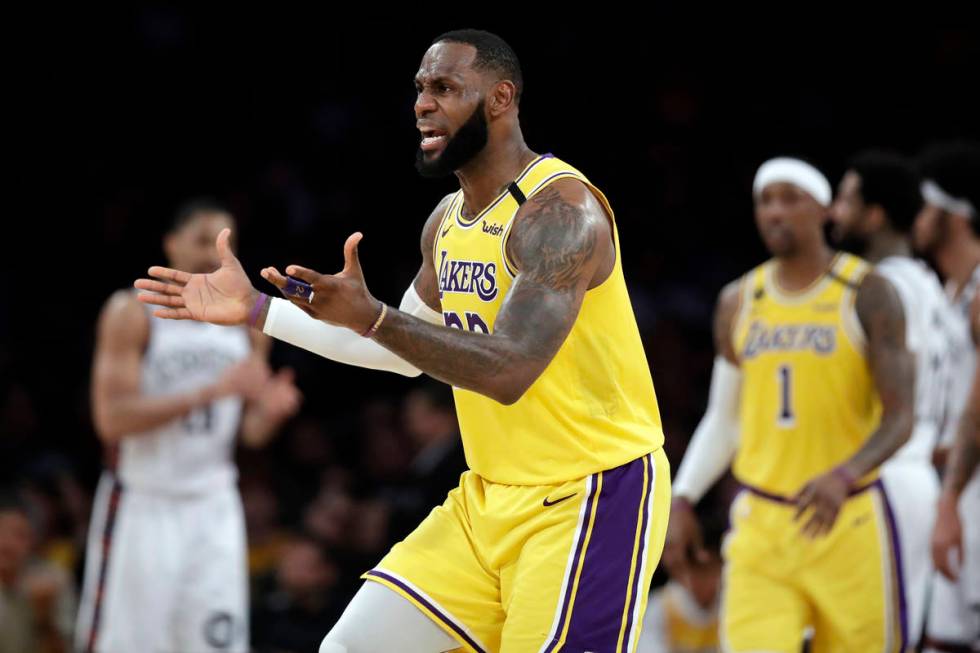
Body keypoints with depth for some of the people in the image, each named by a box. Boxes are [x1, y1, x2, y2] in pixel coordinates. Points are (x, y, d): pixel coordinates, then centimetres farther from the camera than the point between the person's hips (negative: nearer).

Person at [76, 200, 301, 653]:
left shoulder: (247, 321, 6)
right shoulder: (132, 313, -8)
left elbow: (252, 432, 11)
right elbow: (112, 418, -18)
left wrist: (270, 410, -14)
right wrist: (211, 391, -26)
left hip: (213, 508, 4)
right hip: (141, 506, -4)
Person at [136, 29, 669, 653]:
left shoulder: (560, 209, -18)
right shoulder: (448, 220, 10)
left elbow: (507, 370, -29)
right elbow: (406, 351, 24)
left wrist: (370, 317, -38)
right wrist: (257, 311, 19)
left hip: (592, 497, -9)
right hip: (491, 498, 9)